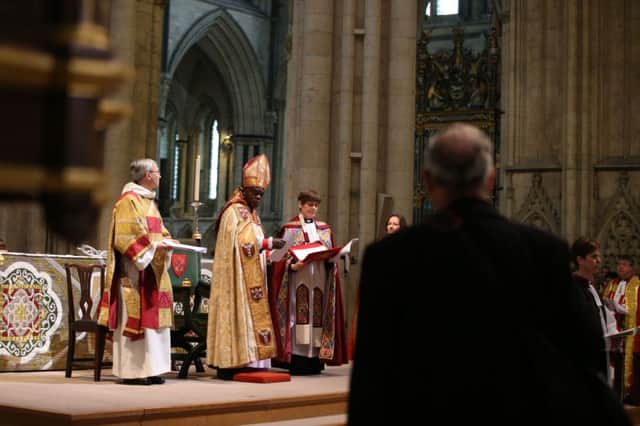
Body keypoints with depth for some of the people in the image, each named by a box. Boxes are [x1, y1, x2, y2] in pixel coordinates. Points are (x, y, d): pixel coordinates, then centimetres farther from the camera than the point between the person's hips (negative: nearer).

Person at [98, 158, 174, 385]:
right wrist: (152, 246, -21)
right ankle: (132, 370, -3)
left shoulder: (148, 201, 19)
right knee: (135, 317, -8)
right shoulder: (129, 200, -10)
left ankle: (149, 368, 12)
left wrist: (165, 242, 4)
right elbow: (124, 237, -18)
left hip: (153, 270, 10)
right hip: (135, 270, -10)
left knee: (152, 317, 8)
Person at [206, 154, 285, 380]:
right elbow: (242, 243, -21)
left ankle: (245, 361, 7)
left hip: (251, 276, 10)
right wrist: (269, 243, -18)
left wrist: (268, 248, 7)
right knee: (238, 314, -10)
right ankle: (231, 364, -9)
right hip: (238, 277, -9)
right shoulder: (235, 212, -10)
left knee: (251, 314, 6)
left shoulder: (251, 213, 19)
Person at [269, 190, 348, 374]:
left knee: (318, 316, 1)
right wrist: (293, 266, -20)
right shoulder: (290, 228, 3)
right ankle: (297, 363, -7)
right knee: (299, 317, -9)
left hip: (319, 281, 4)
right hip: (298, 280, -4)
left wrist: (331, 258, -7)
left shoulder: (324, 229, 16)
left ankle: (315, 362, 5)